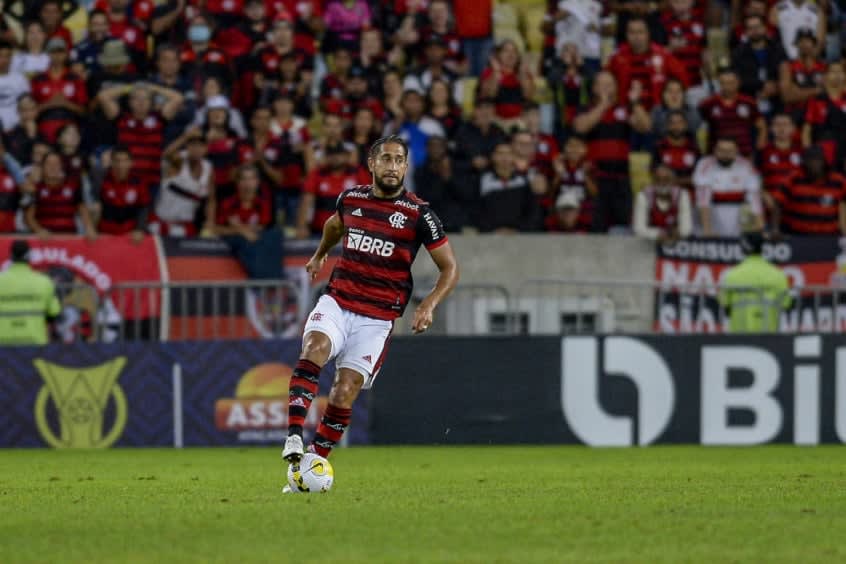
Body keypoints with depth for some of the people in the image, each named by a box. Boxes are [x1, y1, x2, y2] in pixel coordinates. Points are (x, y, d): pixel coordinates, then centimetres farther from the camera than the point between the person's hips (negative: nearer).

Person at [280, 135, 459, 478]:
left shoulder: (419, 214, -4)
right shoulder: (351, 199, 6)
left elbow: (450, 268, 0)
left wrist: (429, 304, -15)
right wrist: (319, 255, 43)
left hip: (377, 318, -2)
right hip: (336, 303, 2)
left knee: (343, 395, -9)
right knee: (314, 348, -29)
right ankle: (293, 439, -38)